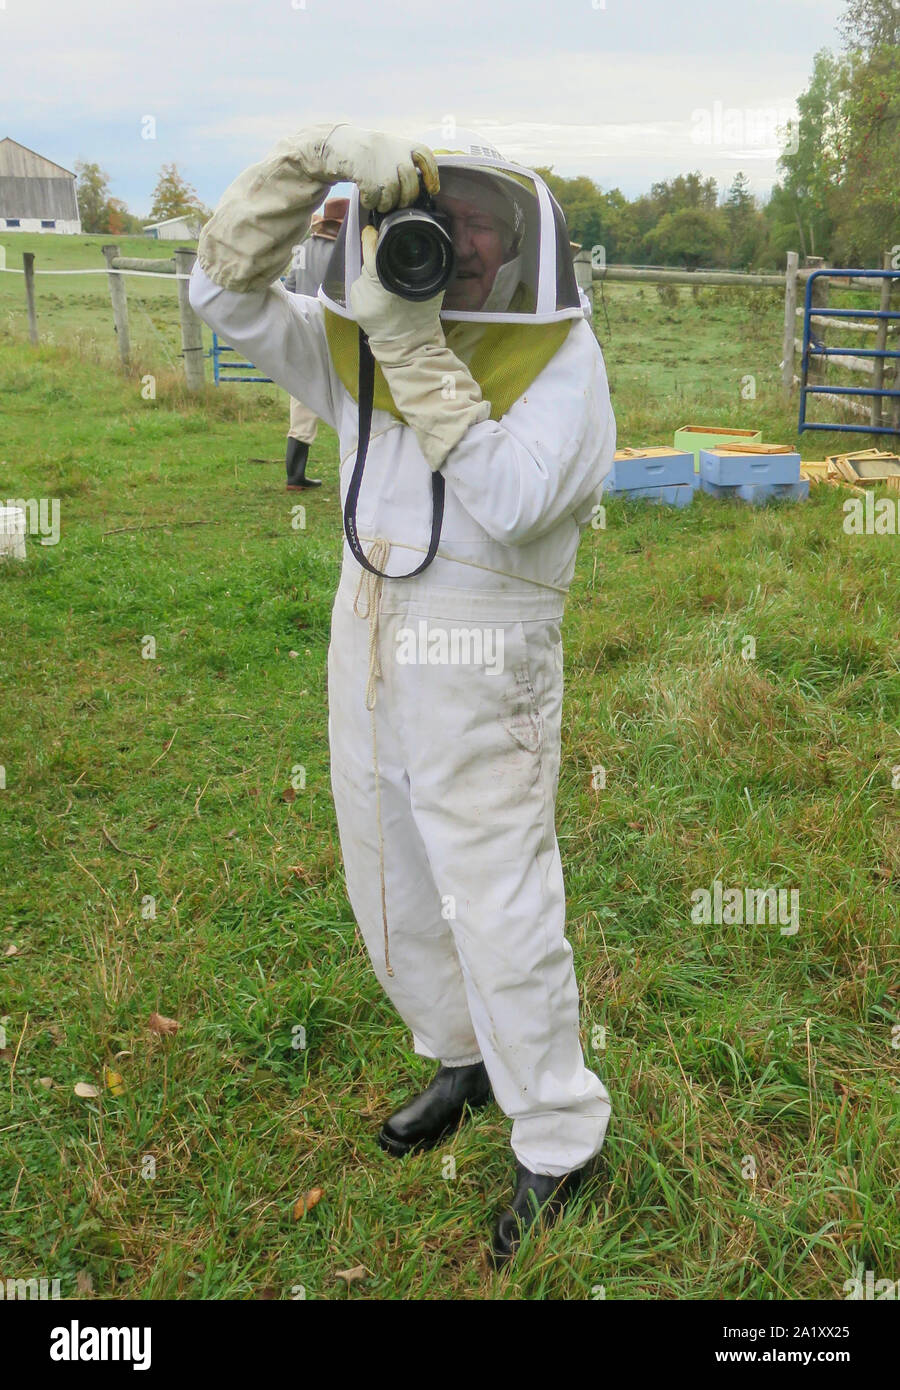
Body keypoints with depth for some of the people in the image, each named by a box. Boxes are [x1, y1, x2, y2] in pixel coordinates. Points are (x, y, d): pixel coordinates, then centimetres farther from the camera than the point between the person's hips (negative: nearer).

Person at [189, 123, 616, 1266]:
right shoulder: (360, 347, 3)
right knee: (393, 891, 21)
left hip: (483, 671, -6)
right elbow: (223, 291, -7)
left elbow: (509, 504, -27)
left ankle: (558, 1142, 28)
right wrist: (323, 155, -18)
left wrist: (412, 345, -27)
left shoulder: (561, 357, -12)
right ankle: (465, 1062, 47)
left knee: (502, 921, 4)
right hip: (368, 651, 6)